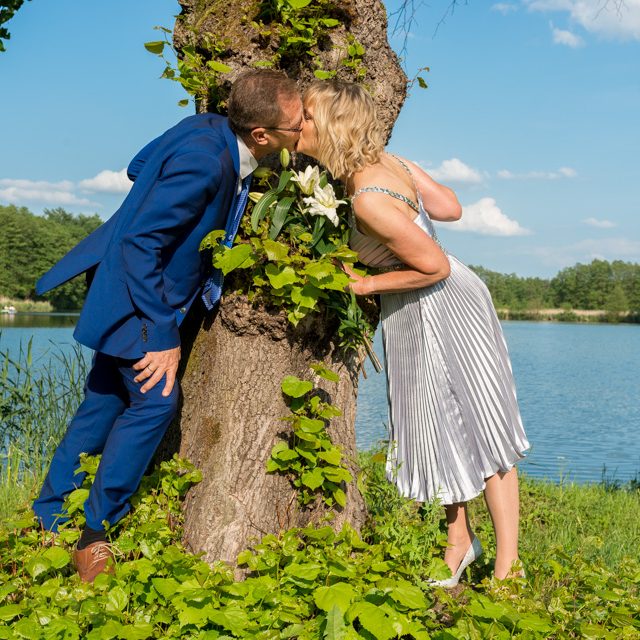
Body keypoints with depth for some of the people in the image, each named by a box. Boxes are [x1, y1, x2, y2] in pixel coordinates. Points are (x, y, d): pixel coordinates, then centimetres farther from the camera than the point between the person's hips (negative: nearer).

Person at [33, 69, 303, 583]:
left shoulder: (213, 131, -3)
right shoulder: (204, 160, -30)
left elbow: (140, 168, 12)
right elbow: (139, 244, -28)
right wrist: (162, 334, -25)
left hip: (147, 286, 9)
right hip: (136, 294, -9)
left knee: (107, 400, 15)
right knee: (154, 400, -9)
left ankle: (51, 519, 28)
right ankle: (88, 535, 5)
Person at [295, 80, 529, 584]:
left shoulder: (369, 199, -29)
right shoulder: (382, 159, -4)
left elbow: (436, 267, -23)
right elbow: (451, 207, 1)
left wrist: (369, 285, -14)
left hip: (444, 310, -9)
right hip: (417, 315, 9)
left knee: (480, 431, 2)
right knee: (438, 427, 17)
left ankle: (507, 569, 14)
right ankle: (459, 540, 33)